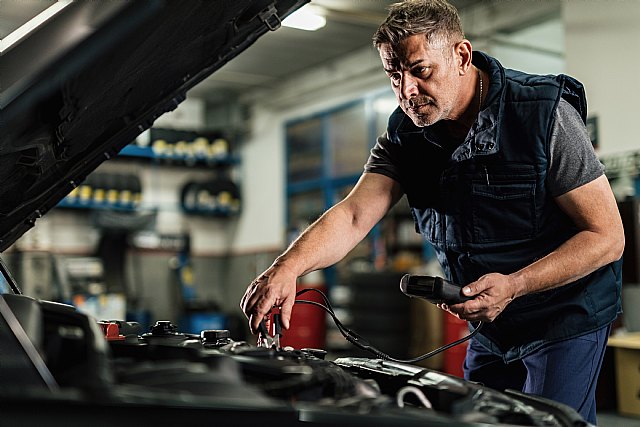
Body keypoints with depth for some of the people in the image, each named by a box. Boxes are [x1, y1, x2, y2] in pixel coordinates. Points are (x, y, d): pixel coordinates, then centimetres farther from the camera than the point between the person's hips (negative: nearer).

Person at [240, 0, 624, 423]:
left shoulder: (545, 117, -22)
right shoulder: (405, 134, -7)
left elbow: (608, 236, -20)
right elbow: (352, 217, -18)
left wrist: (513, 286, -32)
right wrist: (287, 267, -37)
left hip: (567, 316, -5)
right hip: (490, 325, 5)